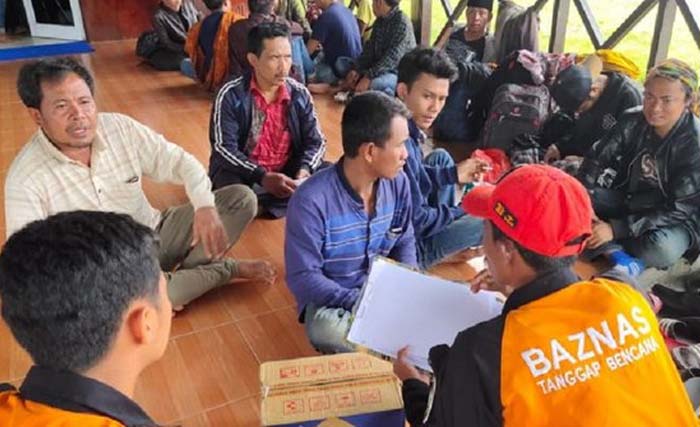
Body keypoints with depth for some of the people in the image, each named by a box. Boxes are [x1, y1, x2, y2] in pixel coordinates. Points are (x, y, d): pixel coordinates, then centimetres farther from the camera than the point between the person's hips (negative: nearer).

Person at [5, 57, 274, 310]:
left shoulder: (120, 128, -8)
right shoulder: (25, 179, -18)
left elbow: (179, 161, -5)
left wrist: (205, 207, -24)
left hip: (156, 233, 3)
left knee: (241, 199, -5)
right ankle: (224, 269, -13)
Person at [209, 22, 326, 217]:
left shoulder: (300, 94, -1)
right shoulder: (231, 95, -12)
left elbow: (315, 141, 1)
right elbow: (224, 148, -17)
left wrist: (304, 169, -22)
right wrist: (263, 177, -30)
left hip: (288, 173, 4)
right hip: (243, 173, -3)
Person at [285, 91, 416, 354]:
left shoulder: (397, 182, -8)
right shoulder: (311, 200, -25)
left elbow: (405, 242, 6)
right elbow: (303, 278, -21)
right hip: (331, 300, -4)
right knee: (325, 330, -36)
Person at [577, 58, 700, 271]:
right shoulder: (633, 121, -11)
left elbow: (679, 211, -25)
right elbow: (596, 160, -7)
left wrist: (615, 229, -33)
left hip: (673, 220, -4)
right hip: (628, 201, 4)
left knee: (661, 249, -38)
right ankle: (617, 254, -27)